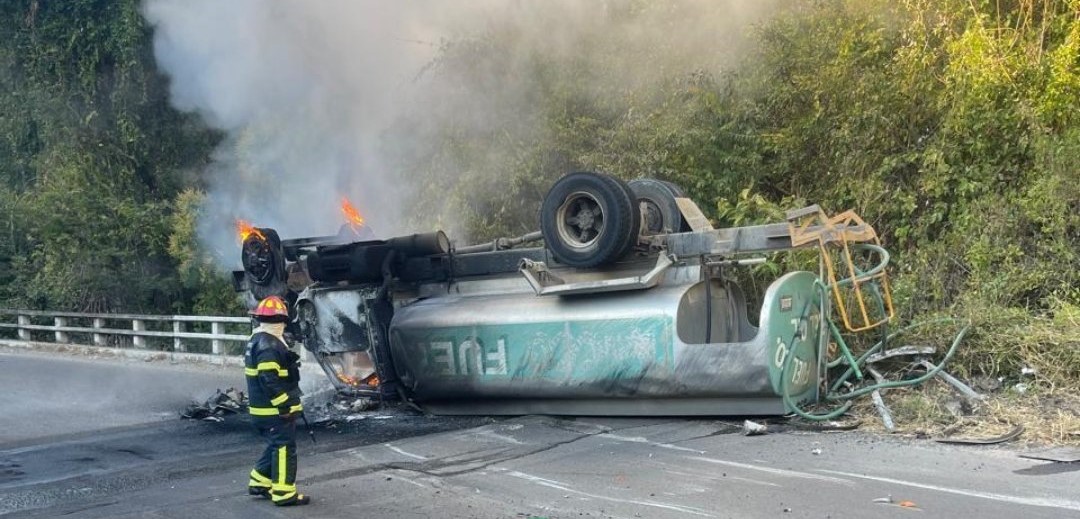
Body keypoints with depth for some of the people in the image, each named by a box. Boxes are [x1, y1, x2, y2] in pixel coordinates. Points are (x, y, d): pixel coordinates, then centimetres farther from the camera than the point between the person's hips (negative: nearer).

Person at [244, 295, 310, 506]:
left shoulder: (257, 340, 13)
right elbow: (269, 380, -26)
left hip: (262, 408, 10)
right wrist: (285, 405, -22)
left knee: (276, 446, 21)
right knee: (284, 448, -3)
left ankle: (259, 483, 28)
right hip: (275, 409, -10)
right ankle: (284, 493, 1)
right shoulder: (269, 345, -21)